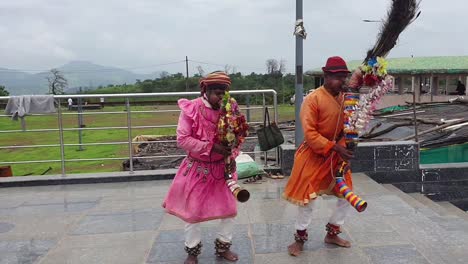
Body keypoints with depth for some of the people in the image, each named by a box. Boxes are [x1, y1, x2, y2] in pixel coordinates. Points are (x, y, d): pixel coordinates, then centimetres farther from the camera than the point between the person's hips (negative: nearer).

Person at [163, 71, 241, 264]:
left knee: (229, 209, 10)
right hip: (197, 169, -3)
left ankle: (223, 247, 33)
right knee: (192, 211, 8)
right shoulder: (190, 109, -17)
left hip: (221, 168, 4)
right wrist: (211, 147, -25)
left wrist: (232, 157, -13)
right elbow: (182, 140, -19)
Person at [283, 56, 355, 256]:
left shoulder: (345, 98, 1)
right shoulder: (313, 99, -18)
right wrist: (335, 147, -24)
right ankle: (300, 238, 24)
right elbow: (310, 134, -21)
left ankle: (332, 234, 34)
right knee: (307, 198, 3)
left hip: (337, 155, 7)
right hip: (314, 156, -6)